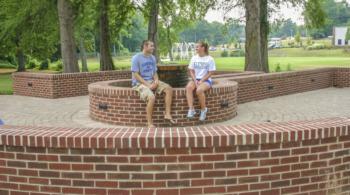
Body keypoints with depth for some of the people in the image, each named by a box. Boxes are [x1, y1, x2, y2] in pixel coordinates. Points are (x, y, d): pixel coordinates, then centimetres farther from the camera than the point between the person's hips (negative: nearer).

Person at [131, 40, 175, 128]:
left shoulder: (153, 58, 11)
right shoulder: (136, 58, -10)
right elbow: (136, 75, -15)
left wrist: (156, 80, -7)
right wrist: (148, 85, -19)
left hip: (152, 81, 7)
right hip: (140, 83, -7)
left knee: (169, 89, -12)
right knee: (151, 97, -33)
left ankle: (167, 114, -12)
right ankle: (150, 123, -20)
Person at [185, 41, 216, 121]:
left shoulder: (209, 59, -3)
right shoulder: (194, 58, 10)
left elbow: (210, 73, -6)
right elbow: (191, 71, 8)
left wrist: (201, 81, -15)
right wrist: (195, 81, -9)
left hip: (206, 80, -4)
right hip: (195, 79, 4)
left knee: (199, 90, -36)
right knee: (188, 87, -31)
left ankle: (203, 109, -12)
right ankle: (191, 109, -33)